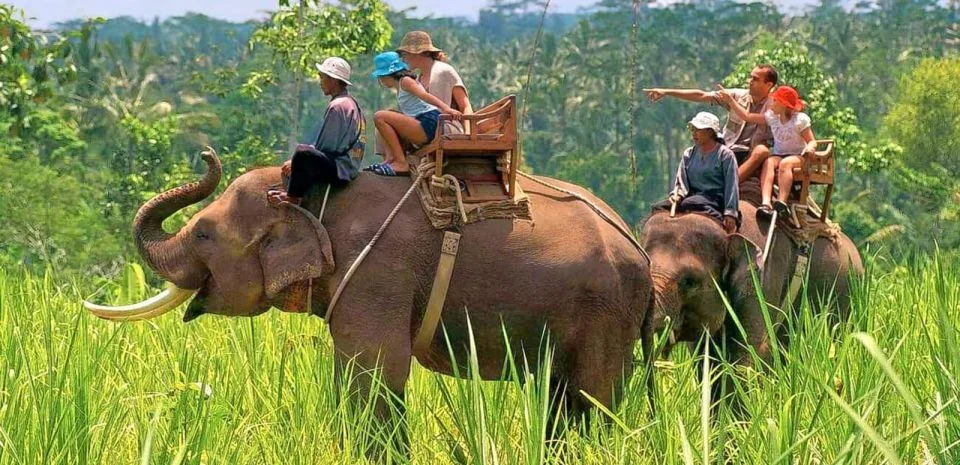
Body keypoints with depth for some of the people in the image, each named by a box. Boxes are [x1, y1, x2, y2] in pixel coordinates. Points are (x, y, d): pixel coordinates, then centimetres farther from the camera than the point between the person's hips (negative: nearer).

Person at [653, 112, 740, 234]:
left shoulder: (725, 154, 1)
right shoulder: (689, 154, 18)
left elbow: (732, 186, -5)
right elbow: (681, 181, 10)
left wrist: (730, 213, -15)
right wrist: (677, 194, -14)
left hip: (715, 200, -6)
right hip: (693, 197, 6)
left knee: (689, 204, -36)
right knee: (658, 208, -15)